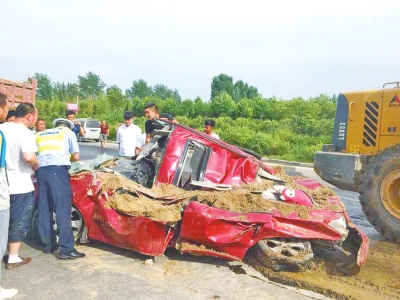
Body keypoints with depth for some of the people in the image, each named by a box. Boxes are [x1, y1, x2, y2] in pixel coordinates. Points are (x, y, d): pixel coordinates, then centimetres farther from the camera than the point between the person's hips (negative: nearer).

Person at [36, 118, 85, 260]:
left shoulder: (40, 134, 28)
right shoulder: (69, 133, 16)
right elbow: (76, 156, 13)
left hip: (41, 170, 5)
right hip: (58, 169, -5)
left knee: (44, 209, 14)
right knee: (63, 209, -6)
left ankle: (48, 244, 22)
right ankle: (66, 249, -7)